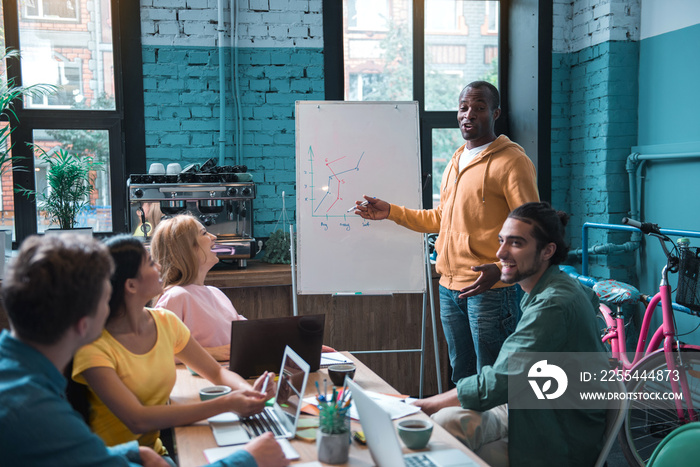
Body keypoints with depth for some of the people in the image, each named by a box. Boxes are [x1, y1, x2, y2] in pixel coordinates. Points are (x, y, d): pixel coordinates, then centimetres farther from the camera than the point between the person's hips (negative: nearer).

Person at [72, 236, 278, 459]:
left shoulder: (165, 321, 2)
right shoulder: (94, 346, -18)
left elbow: (217, 372, 8)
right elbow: (138, 420, -27)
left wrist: (249, 390, -14)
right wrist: (226, 404, -30)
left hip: (156, 451, 5)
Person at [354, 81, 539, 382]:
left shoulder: (511, 161, -9)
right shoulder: (456, 161, 18)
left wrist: (500, 269, -28)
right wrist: (390, 212, 21)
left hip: (490, 289, -8)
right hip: (450, 288, 8)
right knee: (461, 378, 18)